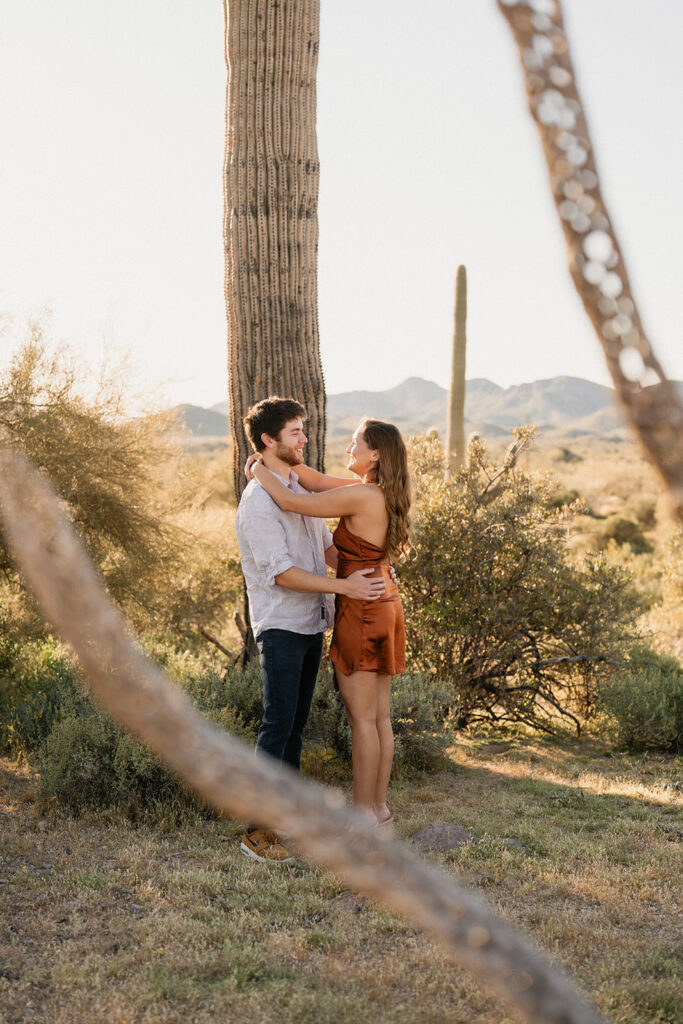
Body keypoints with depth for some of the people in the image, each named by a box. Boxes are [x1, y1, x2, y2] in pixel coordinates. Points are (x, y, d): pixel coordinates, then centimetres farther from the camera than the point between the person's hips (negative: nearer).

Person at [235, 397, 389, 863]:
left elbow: (327, 546, 20)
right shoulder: (259, 501, -16)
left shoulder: (301, 489, 13)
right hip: (281, 627, -8)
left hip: (311, 624, 8)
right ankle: (258, 830, -1)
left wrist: (365, 573, 5)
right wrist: (344, 587, -23)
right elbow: (282, 573, -22)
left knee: (296, 724, 14)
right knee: (278, 726, -7)